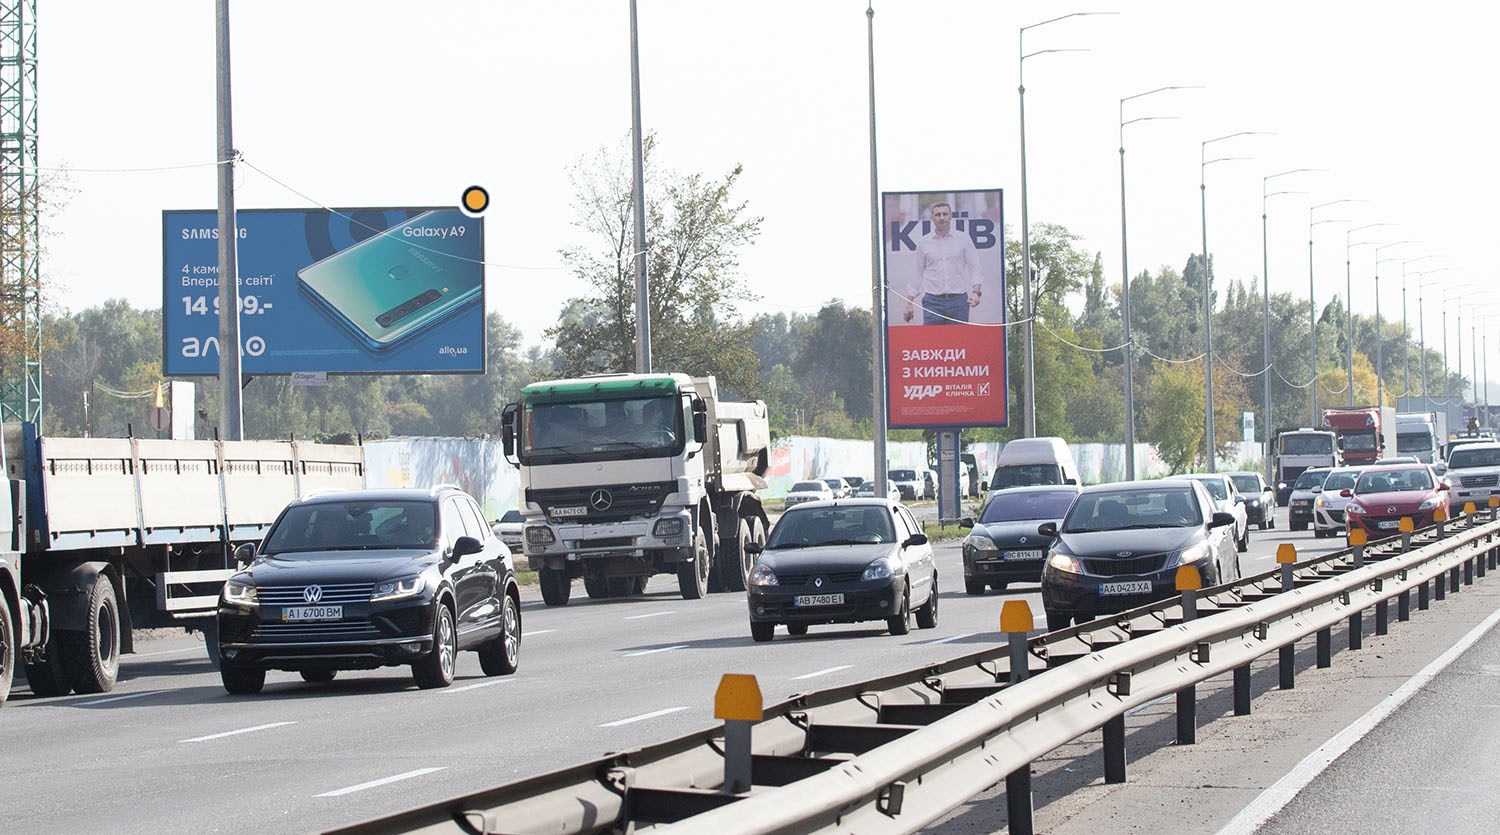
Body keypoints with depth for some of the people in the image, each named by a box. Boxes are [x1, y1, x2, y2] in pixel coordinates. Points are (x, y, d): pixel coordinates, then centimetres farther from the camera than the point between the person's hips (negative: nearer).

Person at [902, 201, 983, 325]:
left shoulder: (963, 239, 6)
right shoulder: (923, 243, 9)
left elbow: (974, 268, 5)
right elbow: (917, 274, 13)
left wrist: (975, 292, -11)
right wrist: (909, 303, 8)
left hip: (958, 300, 0)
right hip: (933, 300, 0)